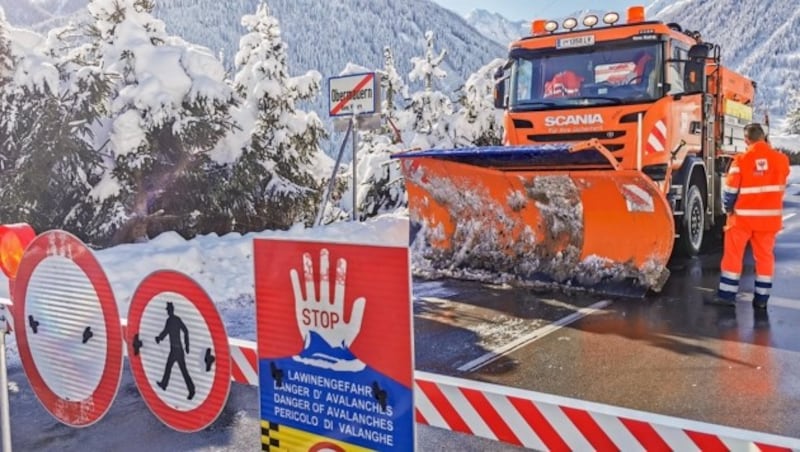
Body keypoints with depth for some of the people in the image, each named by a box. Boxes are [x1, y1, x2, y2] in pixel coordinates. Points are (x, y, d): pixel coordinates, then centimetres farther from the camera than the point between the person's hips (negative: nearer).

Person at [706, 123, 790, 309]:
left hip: (743, 216, -3)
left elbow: (730, 190, -10)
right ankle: (761, 298, 14)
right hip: (770, 216, 3)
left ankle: (727, 295, 7)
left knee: (733, 254, 6)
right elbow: (781, 185, 13)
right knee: (765, 256, 11)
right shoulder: (781, 159, -3)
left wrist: (728, 208, 8)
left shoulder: (741, 160, -12)